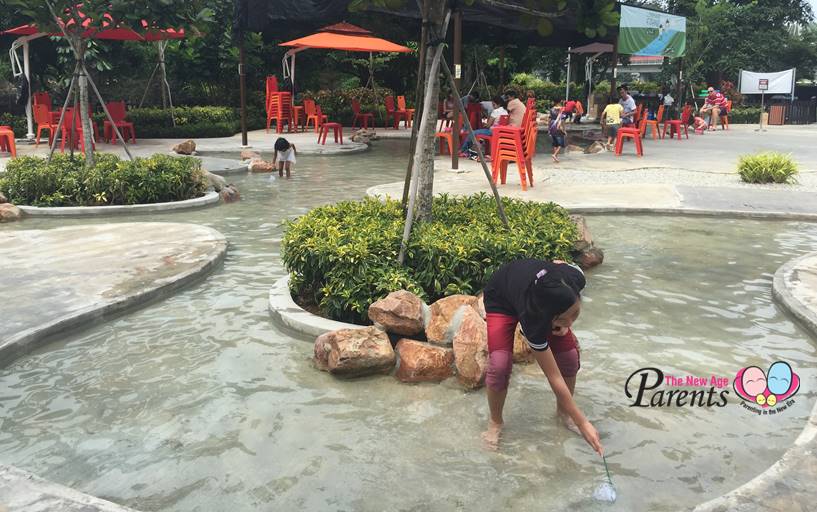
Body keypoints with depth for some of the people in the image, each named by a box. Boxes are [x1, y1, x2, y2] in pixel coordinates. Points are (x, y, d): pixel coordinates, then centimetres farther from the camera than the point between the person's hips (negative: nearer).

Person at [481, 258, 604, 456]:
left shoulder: (575, 279, -36)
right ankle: (495, 421, 7)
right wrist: (582, 423, -32)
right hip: (501, 300, -4)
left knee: (569, 356, -8)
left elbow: (559, 263, -7)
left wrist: (566, 322, -14)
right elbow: (554, 377, -34)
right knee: (500, 365, -21)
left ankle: (563, 410, 20)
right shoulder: (532, 318, -43)